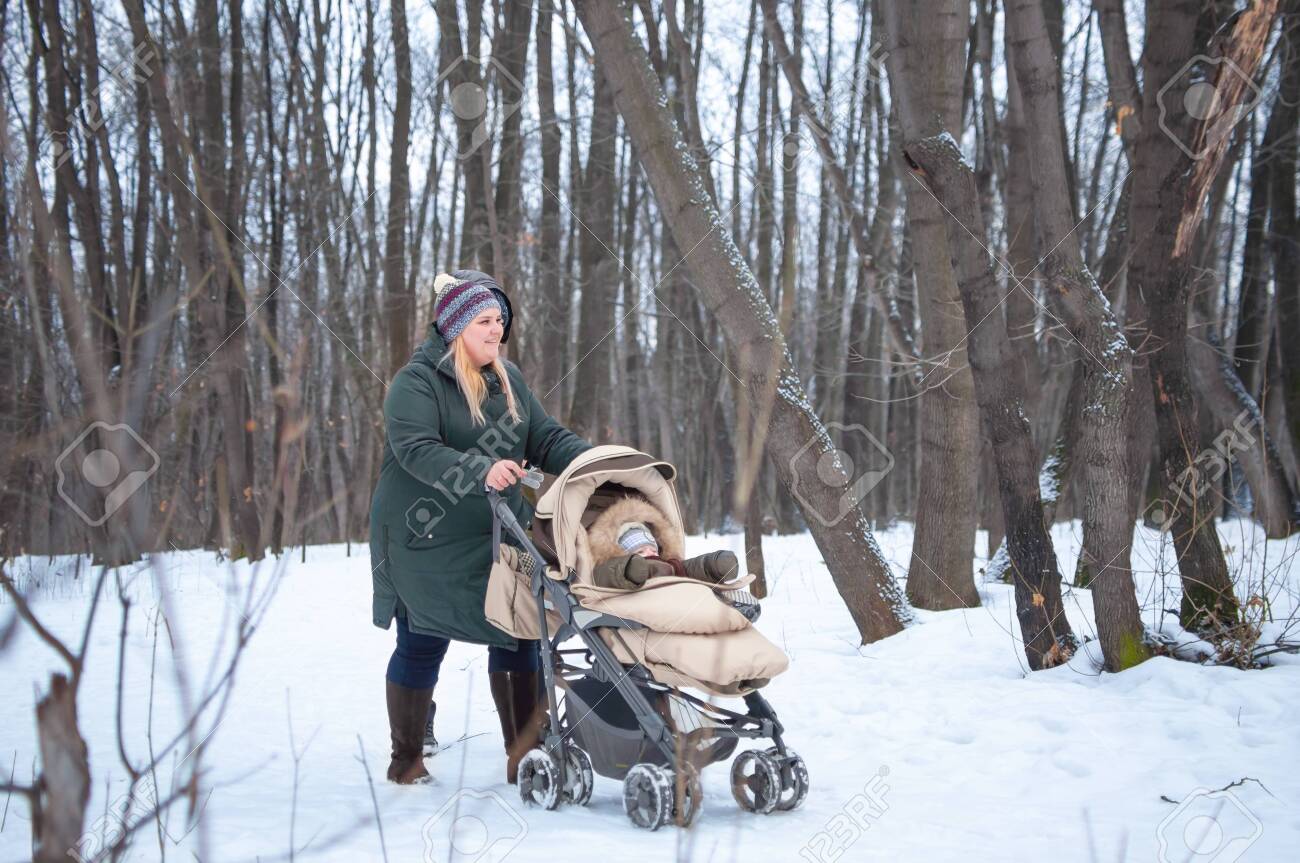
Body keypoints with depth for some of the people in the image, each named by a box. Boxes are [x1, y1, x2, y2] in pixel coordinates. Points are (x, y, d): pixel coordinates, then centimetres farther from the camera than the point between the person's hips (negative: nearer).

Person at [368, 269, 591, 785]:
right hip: (427, 543, -6)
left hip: (498, 539, 6)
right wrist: (481, 470, -40)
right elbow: (415, 450, -26)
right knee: (422, 646, 5)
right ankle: (406, 760, 20)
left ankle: (525, 755, 9)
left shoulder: (508, 379, 11)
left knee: (518, 638, 2)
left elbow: (545, 437, 7)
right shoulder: (416, 382, -12)